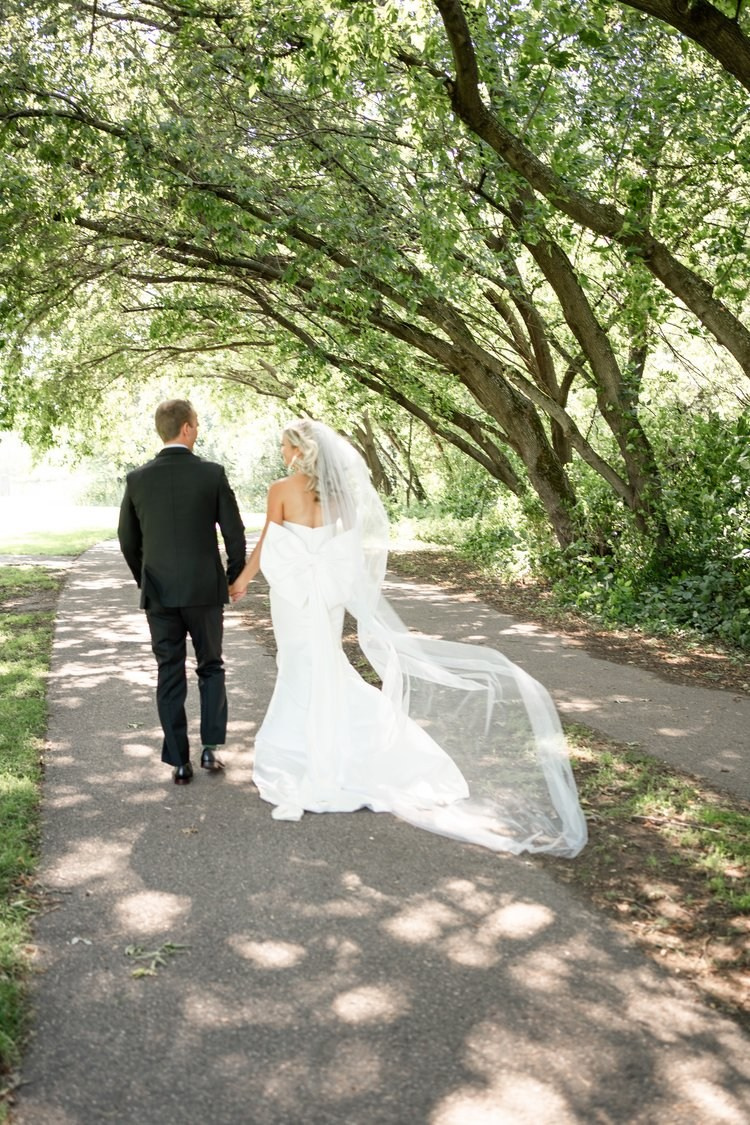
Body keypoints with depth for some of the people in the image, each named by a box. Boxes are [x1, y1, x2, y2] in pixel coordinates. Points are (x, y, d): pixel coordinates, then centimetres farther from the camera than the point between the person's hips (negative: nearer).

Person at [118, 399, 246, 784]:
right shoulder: (212, 474, -7)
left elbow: (128, 540, 7)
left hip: (159, 593, 2)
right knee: (211, 668, 16)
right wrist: (234, 577, 9)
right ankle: (210, 748, 10)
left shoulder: (137, 479, -1)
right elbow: (234, 532, -6)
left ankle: (179, 763, 12)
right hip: (205, 589, -1)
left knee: (169, 676, 9)